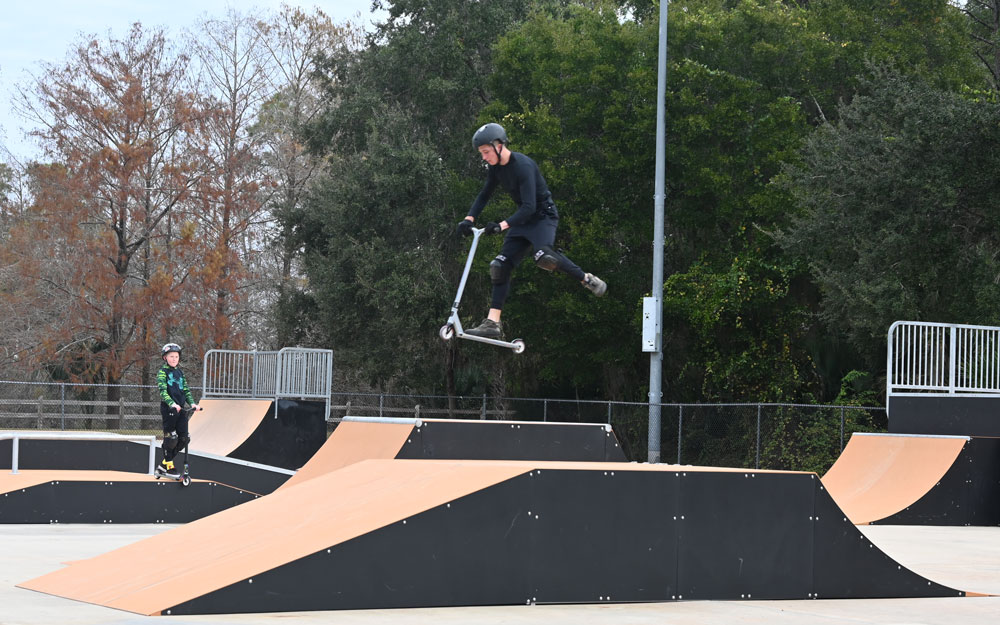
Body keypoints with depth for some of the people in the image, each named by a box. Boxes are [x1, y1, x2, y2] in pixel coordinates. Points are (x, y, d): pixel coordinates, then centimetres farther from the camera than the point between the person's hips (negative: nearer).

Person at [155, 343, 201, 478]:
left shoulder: (180, 372, 17)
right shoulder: (162, 372, -3)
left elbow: (186, 390, 15)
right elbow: (162, 391, -14)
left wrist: (192, 403, -3)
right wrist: (172, 404, -30)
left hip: (181, 408, 6)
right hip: (168, 409, -6)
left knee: (183, 438, 2)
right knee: (170, 437, -5)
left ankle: (163, 465, 13)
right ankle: (168, 466, 7)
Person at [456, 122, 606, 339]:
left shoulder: (522, 165, -24)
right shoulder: (496, 168, 1)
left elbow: (529, 206, -30)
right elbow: (484, 195, 15)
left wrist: (502, 225, -38)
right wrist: (469, 219, -1)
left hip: (543, 216, -8)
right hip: (523, 220, 8)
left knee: (543, 256, -35)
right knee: (500, 265, -3)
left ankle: (586, 279, -15)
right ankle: (493, 322, -3)